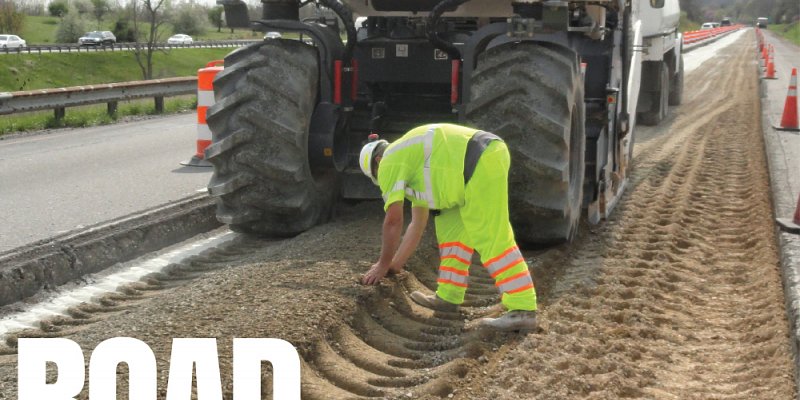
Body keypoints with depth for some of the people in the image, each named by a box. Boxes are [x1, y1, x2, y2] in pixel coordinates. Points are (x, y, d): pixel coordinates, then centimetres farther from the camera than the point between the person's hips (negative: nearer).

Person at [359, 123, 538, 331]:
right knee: (452, 226, 18)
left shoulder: (389, 162, 6)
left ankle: (523, 310, -13)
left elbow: (393, 220, 4)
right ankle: (449, 295, 20)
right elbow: (418, 223, 35)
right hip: (490, 155, 10)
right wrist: (395, 264, 37)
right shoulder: (414, 164, 33)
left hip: (481, 163, -10)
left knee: (491, 239, -10)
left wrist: (383, 265, 15)